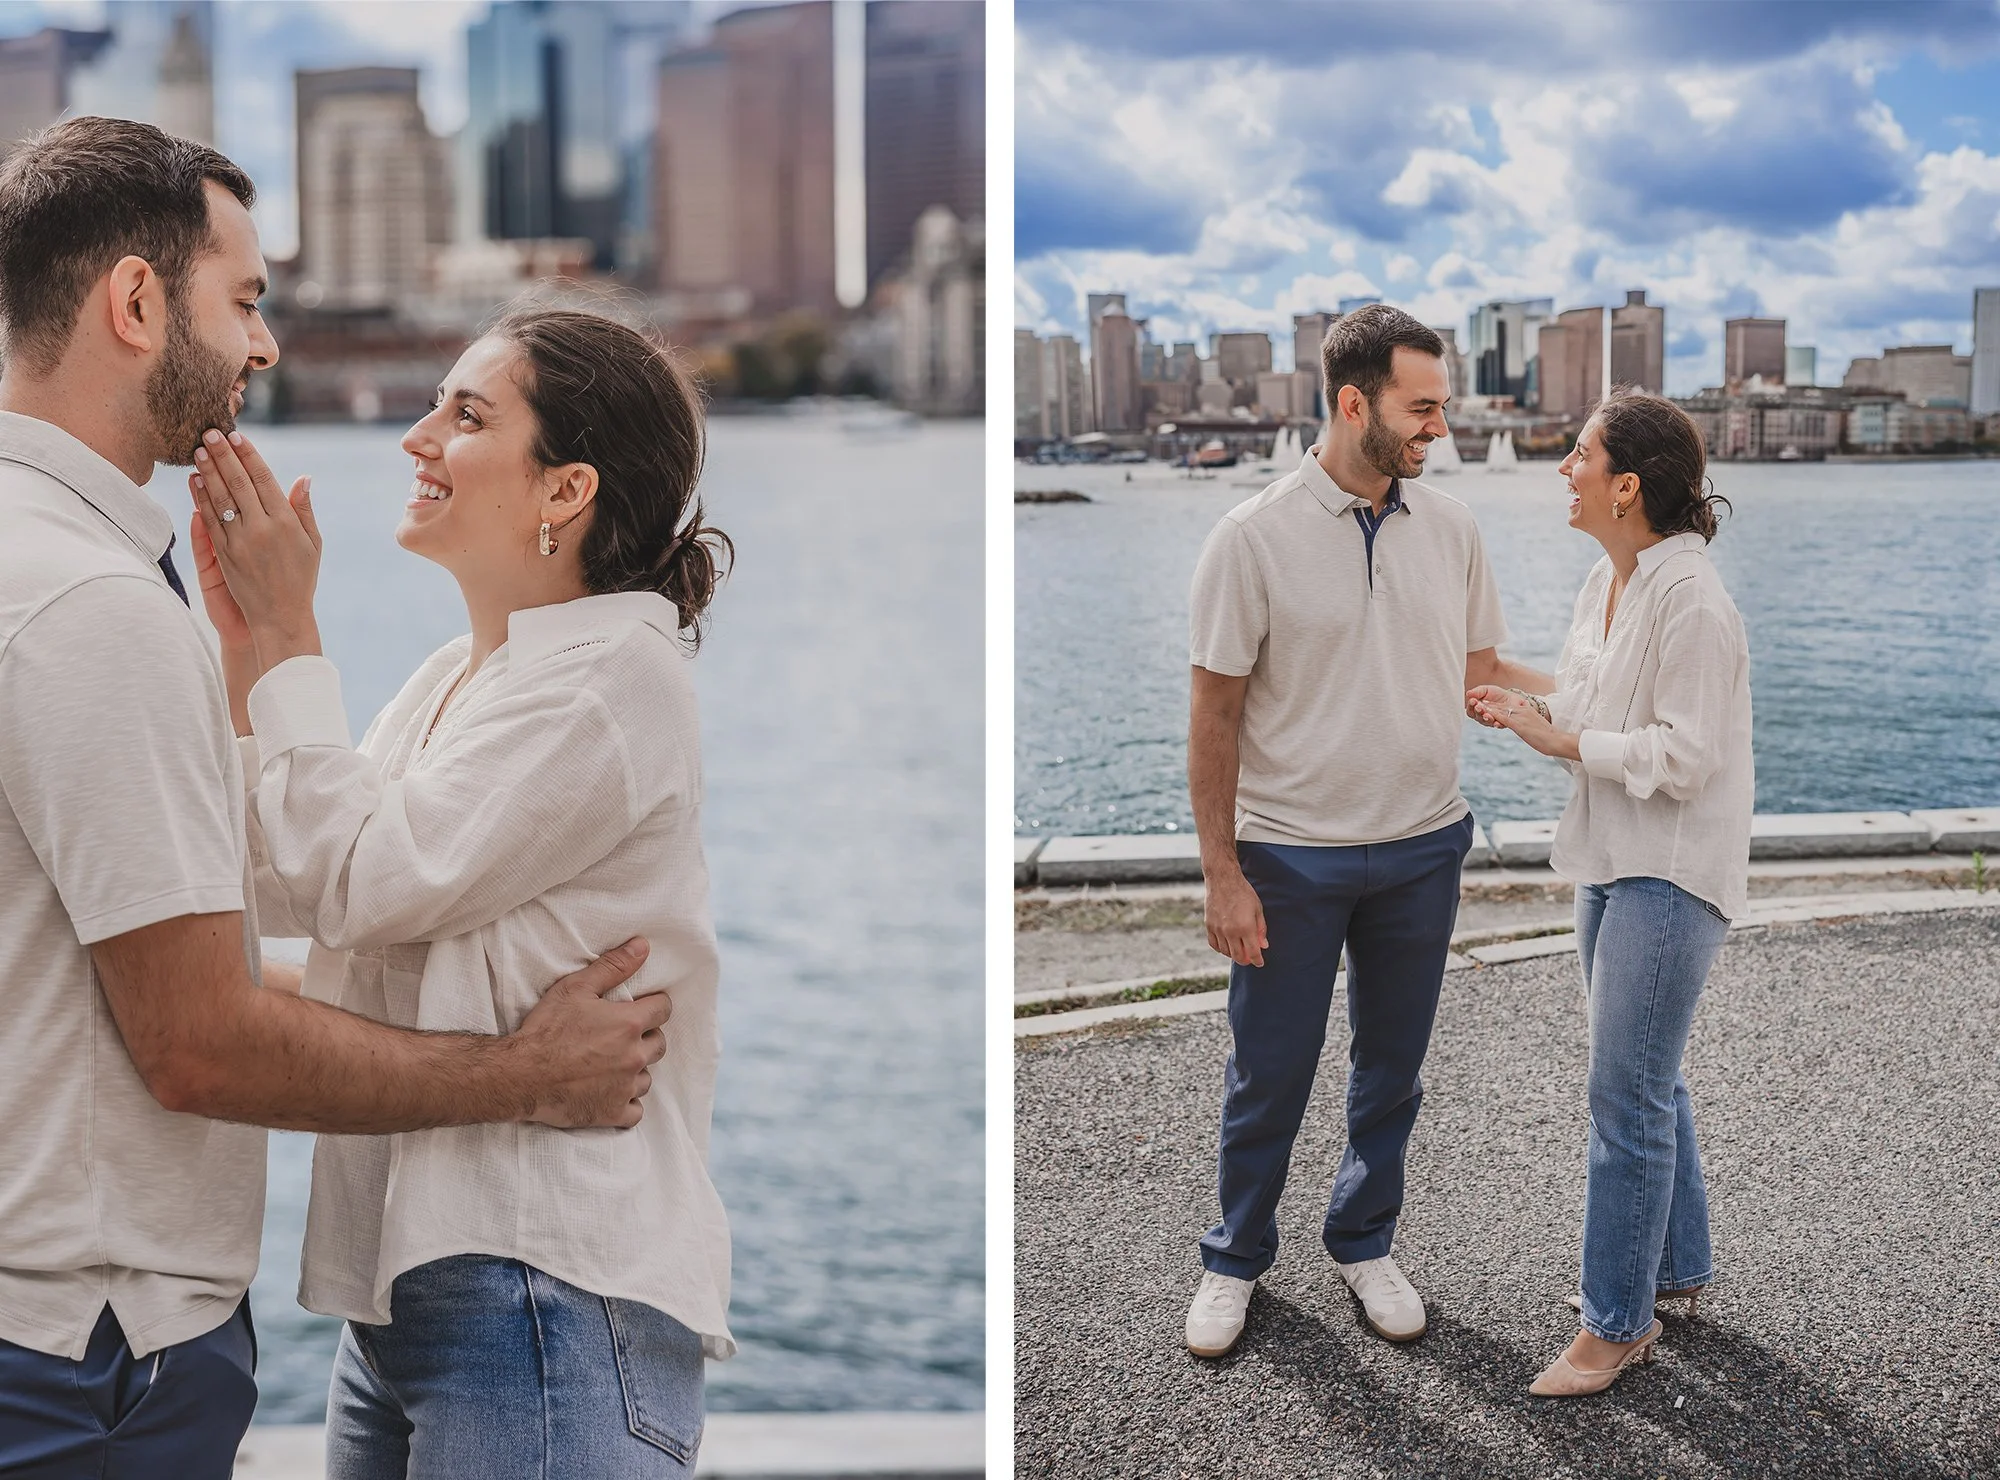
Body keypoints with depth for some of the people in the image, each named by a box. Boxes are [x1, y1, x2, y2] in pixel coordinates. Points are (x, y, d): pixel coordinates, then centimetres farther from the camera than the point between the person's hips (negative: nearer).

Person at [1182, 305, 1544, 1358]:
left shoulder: (1449, 528, 1)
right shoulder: (1254, 539, -13)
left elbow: (1482, 672, 10)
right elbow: (1215, 716, -10)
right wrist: (1221, 874, -12)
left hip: (1423, 848, 4)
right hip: (1292, 857, -4)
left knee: (1391, 1069, 16)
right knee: (1269, 1075, 8)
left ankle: (1364, 1243, 35)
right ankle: (1236, 1259, 28)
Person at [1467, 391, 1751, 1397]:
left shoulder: (1689, 598, -21)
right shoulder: (1606, 581, 7)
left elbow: (1684, 756, -23)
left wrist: (1563, 740, -17)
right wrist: (1519, 705, -1)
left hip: (1671, 870, -9)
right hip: (1613, 860, 10)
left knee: (1626, 1094, -3)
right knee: (1645, 1079, 20)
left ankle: (1616, 1321, 9)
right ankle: (1679, 1268, 37)